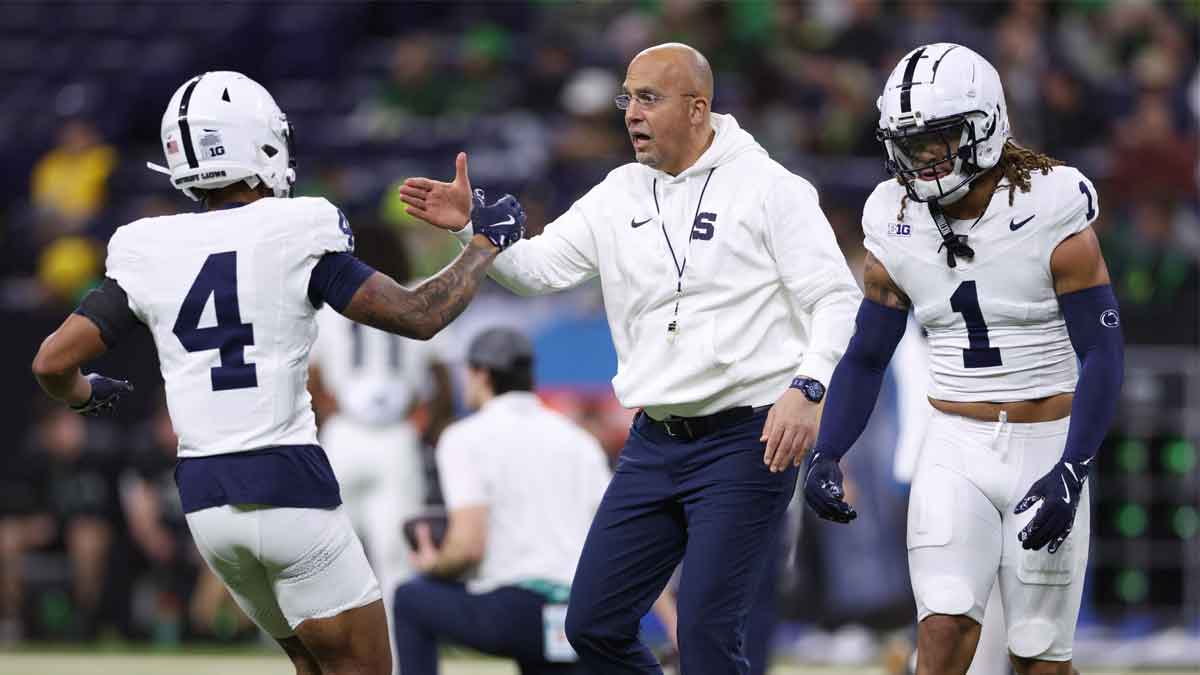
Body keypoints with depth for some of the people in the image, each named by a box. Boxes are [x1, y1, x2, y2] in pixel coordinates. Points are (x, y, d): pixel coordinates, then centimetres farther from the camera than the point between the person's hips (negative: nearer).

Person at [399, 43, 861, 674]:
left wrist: (806, 389, -23)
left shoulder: (768, 189, -8)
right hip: (655, 442, 7)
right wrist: (470, 225, -8)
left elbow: (837, 300, -10)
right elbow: (538, 267, 9)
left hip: (745, 439, -7)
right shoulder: (619, 196, 10)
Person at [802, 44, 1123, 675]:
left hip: (1045, 449, -2)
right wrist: (824, 456, -4)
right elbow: (866, 357, 9)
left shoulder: (1050, 216, -14)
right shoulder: (897, 230, 0)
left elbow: (1102, 355, -14)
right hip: (955, 451, 3)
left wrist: (1070, 474, -24)